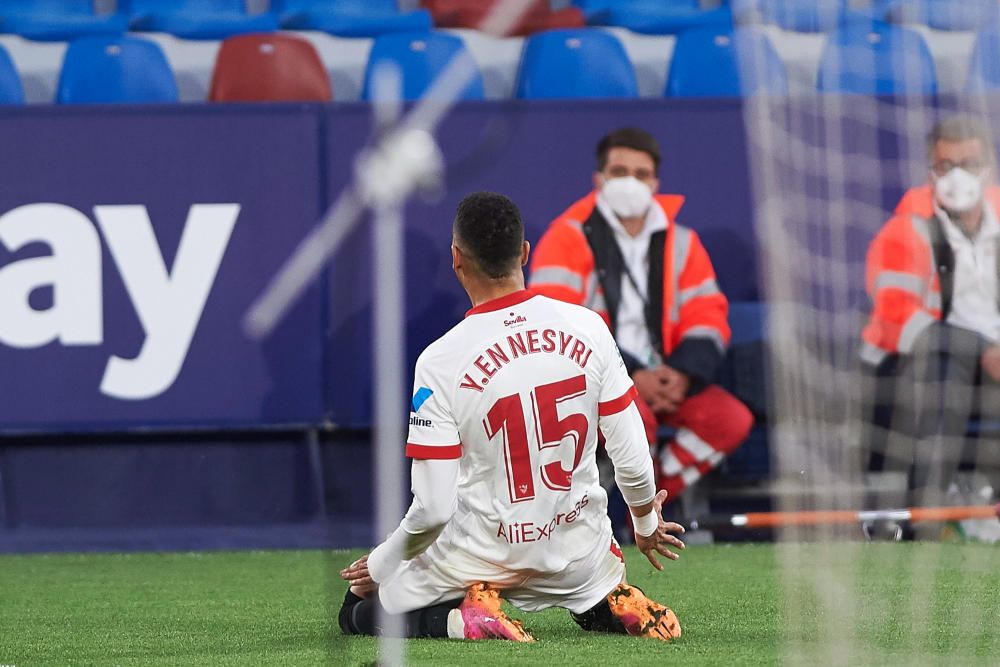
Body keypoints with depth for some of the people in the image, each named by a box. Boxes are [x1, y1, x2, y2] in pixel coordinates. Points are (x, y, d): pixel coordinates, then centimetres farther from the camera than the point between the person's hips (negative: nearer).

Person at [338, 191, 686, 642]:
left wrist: (381, 562, 1)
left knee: (359, 612, 19)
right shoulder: (587, 328, -10)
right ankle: (618, 606, 2)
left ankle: (464, 618, -8)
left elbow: (433, 509, -18)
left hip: (482, 553, -3)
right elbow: (633, 460, -6)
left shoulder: (440, 361, -19)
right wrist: (646, 523, 16)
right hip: (578, 550, 3)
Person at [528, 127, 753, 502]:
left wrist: (683, 373, -13)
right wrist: (629, 376, -20)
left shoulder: (680, 243, 12)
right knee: (632, 415, -36)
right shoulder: (569, 238, -4)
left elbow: (708, 316, 8)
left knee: (733, 418, -17)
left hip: (660, 378, 5)